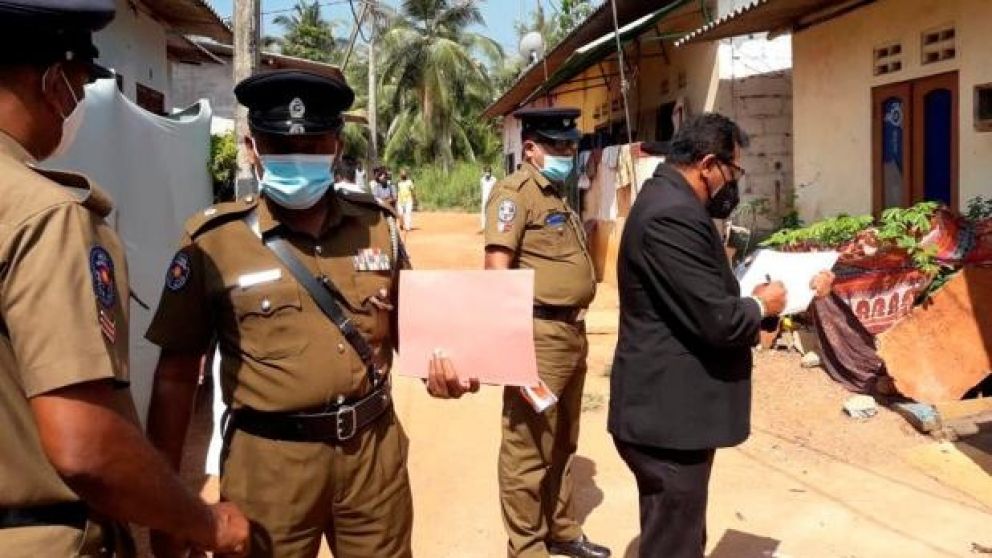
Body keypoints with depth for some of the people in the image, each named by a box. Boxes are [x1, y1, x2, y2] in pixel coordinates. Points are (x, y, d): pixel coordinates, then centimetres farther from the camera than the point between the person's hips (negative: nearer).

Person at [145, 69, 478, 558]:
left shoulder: (377, 224, 1)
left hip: (375, 449, 3)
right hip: (270, 461, -3)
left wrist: (439, 366, -8)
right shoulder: (212, 241, -8)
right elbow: (175, 374, -4)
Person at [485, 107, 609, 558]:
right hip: (538, 334, -10)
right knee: (528, 449, 2)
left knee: (562, 444, 21)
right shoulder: (515, 192, -11)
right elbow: (497, 269, -19)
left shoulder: (558, 194, 18)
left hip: (572, 331, 10)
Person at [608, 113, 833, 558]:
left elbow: (706, 299, 16)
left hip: (670, 407, 11)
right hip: (669, 416, -11)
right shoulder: (673, 215, -23)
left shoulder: (671, 202, 12)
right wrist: (761, 306, -5)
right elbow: (718, 320, -25)